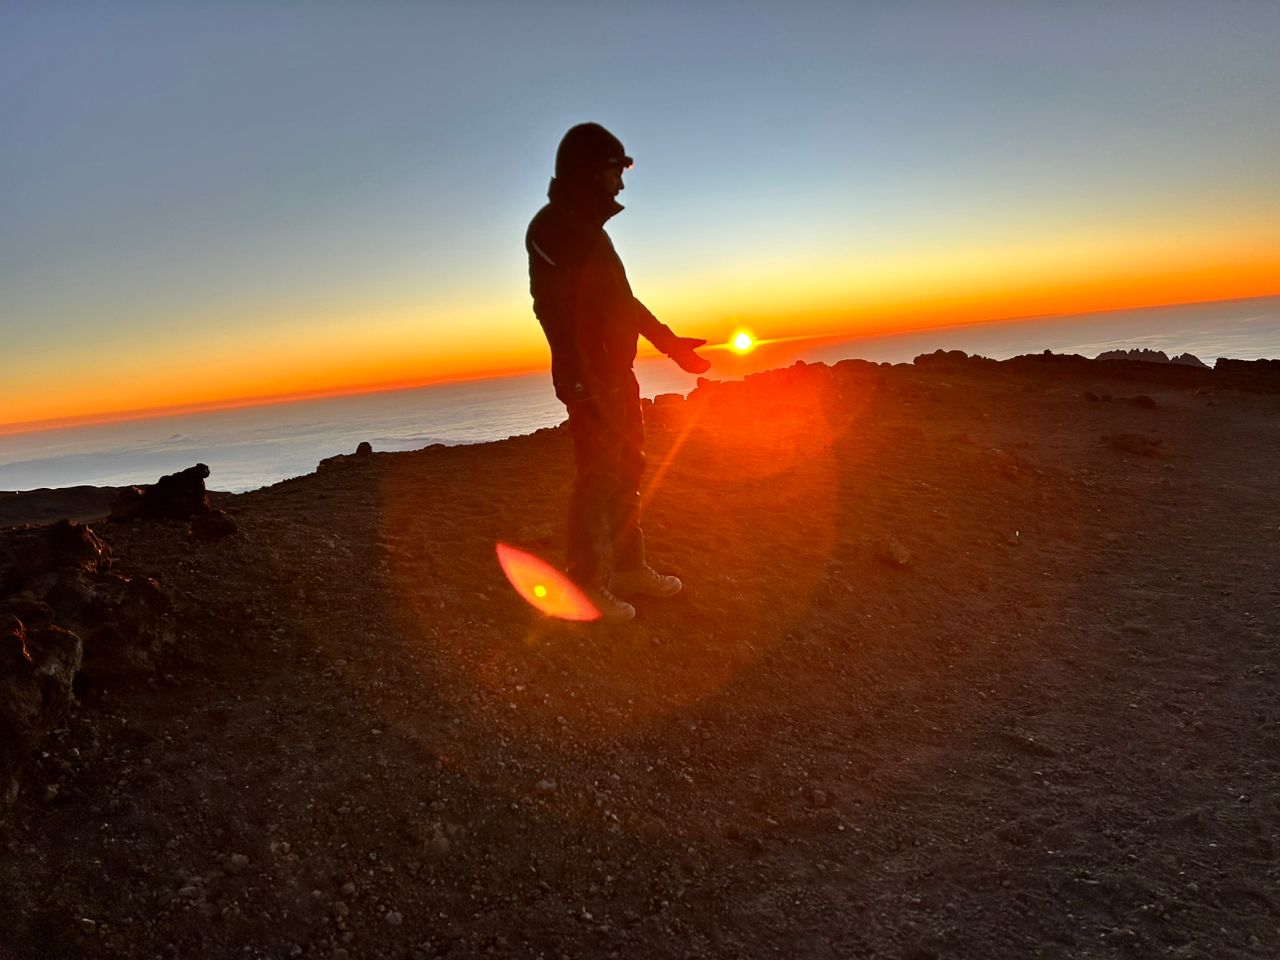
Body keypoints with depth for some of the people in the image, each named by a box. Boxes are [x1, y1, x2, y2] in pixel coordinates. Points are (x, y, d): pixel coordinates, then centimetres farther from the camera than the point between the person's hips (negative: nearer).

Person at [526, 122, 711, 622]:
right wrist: (578, 381, -27)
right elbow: (553, 309, -20)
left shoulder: (589, 229, 21)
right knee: (597, 478, -8)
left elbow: (624, 301, 28)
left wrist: (670, 341, 29)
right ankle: (587, 584, 1)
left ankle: (628, 568, 25)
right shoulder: (553, 228, -10)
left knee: (626, 473, 14)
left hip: (617, 374, 10)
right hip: (589, 378, -10)